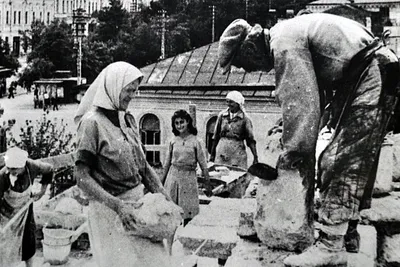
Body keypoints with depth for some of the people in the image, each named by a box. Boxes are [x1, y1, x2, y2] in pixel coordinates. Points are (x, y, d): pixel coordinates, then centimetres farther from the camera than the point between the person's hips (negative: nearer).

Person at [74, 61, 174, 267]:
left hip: (138, 201, 6)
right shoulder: (92, 123, -12)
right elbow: (82, 177, -15)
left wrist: (162, 194, 2)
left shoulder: (128, 120, 8)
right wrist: (117, 205, -23)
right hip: (110, 208, -6)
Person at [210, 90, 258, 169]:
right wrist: (212, 154, 13)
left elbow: (250, 140, -1)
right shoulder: (222, 115, 6)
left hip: (238, 154, -2)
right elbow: (216, 136, 12)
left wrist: (255, 157, -6)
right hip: (221, 153, 3)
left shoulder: (245, 118, -2)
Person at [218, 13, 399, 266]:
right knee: (354, 162, 14)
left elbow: (300, 102, -21)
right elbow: (313, 93, 14)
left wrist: (296, 152, -16)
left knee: (339, 162, -11)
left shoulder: (284, 42, -16)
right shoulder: (289, 35, 15)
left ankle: (330, 246, -8)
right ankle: (348, 233, 23)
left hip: (371, 78, -11)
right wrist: (289, 128, 7)